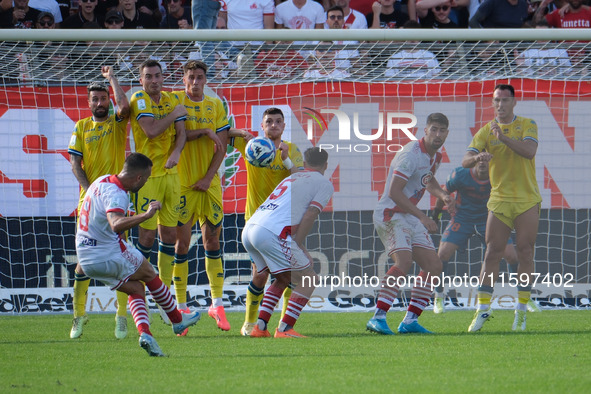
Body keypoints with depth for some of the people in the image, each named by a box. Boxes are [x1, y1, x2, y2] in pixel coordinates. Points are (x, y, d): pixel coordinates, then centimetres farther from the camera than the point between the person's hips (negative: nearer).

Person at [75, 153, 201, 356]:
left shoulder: (103, 181, 7)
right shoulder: (116, 195, -25)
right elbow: (116, 225, -45)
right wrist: (146, 215, -49)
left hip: (86, 258, 9)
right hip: (109, 254, -9)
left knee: (136, 289, 15)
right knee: (149, 274, 15)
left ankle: (144, 332, -6)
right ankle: (177, 320, 30)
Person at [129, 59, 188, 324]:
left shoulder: (171, 100, 11)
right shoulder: (138, 100, -7)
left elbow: (181, 132, 4)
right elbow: (151, 130, -21)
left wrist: (176, 152, -15)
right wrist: (174, 114, -8)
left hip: (170, 172, 6)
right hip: (147, 175, -6)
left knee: (169, 234, 6)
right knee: (147, 235, -6)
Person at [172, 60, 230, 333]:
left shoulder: (216, 105, 8)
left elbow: (222, 146, 4)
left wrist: (208, 177, -6)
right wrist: (203, 132, -16)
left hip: (210, 184, 2)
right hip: (182, 183, -2)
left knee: (212, 240, 3)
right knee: (181, 243, -3)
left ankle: (217, 304, 9)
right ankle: (181, 307, 1)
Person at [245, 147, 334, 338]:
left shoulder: (290, 178, 32)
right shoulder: (324, 184, 11)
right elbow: (309, 215, -2)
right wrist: (297, 245, -4)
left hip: (248, 229, 8)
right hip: (273, 234, -8)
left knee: (284, 279, 24)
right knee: (307, 279, 4)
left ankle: (260, 326, 14)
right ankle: (285, 329, -6)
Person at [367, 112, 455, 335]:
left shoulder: (435, 156, 10)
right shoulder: (411, 155, -20)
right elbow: (394, 192, -26)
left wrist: (443, 196, 9)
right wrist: (422, 217, -27)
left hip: (410, 217, 9)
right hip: (390, 214, -9)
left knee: (434, 266, 3)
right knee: (404, 261, -28)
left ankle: (410, 321, 6)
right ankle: (378, 317, -30)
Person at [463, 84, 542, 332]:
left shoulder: (527, 125, 3)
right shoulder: (486, 131, 6)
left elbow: (529, 151, -14)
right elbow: (465, 161, -3)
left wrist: (503, 137, -25)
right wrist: (478, 157, -26)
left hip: (527, 201, -1)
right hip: (499, 201, 1)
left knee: (525, 254, -3)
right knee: (492, 254, -5)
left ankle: (521, 312, 3)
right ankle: (482, 310, -3)